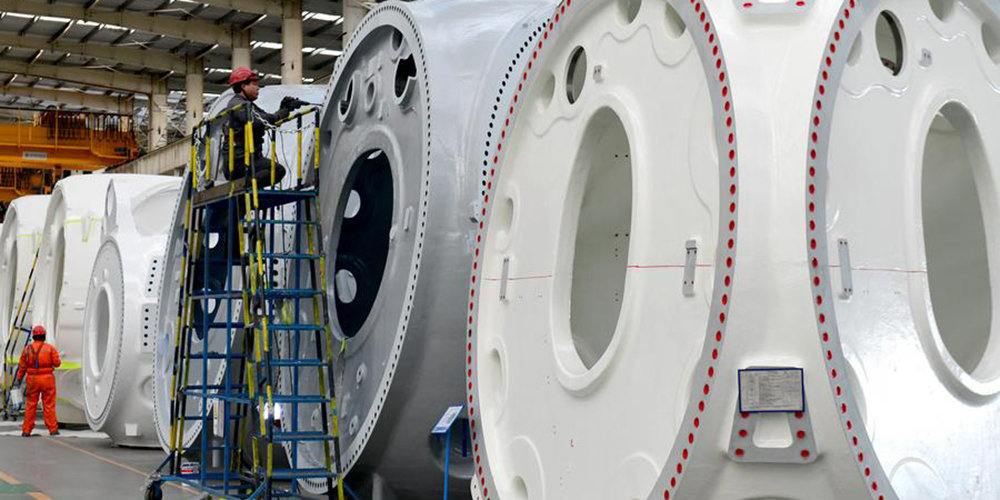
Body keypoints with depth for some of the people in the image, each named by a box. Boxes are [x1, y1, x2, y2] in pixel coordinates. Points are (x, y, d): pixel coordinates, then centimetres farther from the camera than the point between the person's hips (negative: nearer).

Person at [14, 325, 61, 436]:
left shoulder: (27, 349, 1)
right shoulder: (50, 348, -4)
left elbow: (22, 366, 3)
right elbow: (57, 363, -6)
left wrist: (18, 380, 12)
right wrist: (56, 356, 15)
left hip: (32, 379, 2)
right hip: (47, 379, -2)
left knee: (30, 405, 7)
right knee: (49, 405, 1)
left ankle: (26, 430, 8)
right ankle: (53, 429, -1)